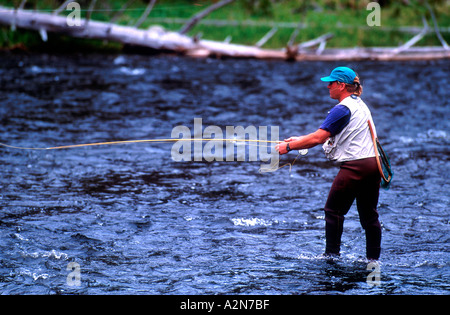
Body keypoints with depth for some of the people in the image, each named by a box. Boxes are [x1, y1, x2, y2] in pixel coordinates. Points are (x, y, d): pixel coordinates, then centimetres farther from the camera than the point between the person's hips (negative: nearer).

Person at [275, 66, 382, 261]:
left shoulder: (342, 109, -11)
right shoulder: (360, 105, 19)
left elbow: (318, 138, -14)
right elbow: (326, 135, 24)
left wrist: (289, 146, -6)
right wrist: (299, 140, 23)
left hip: (355, 165, -9)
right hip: (373, 163, 9)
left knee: (333, 211, 2)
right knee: (369, 215, 11)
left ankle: (332, 255, 5)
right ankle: (373, 258, 13)